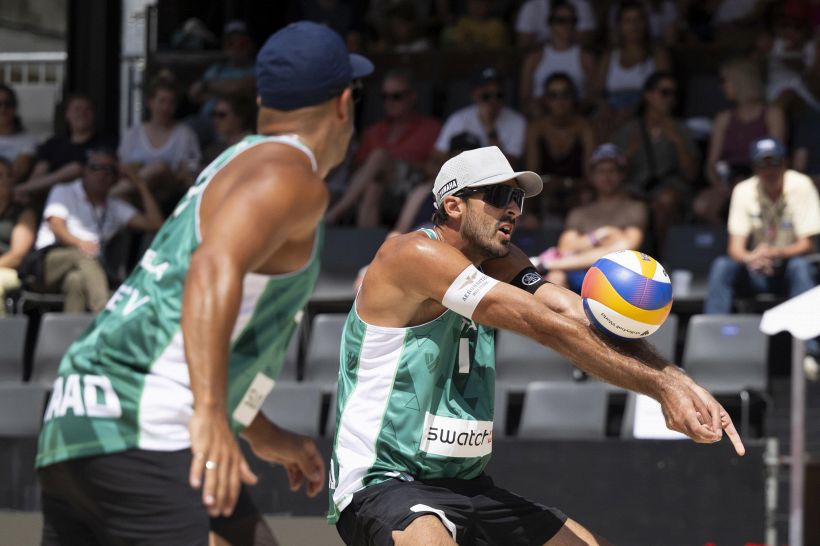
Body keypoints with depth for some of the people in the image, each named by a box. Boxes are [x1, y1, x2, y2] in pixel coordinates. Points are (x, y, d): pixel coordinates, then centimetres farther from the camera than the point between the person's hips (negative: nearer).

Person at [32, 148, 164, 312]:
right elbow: (56, 226, -3)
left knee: (76, 279, -38)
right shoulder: (63, 192, 18)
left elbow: (154, 224, 15)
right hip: (53, 261, -2)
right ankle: (105, 316, -58)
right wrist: (79, 242, -25)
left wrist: (141, 186, 17)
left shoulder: (116, 208, 27)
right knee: (85, 257, -38)